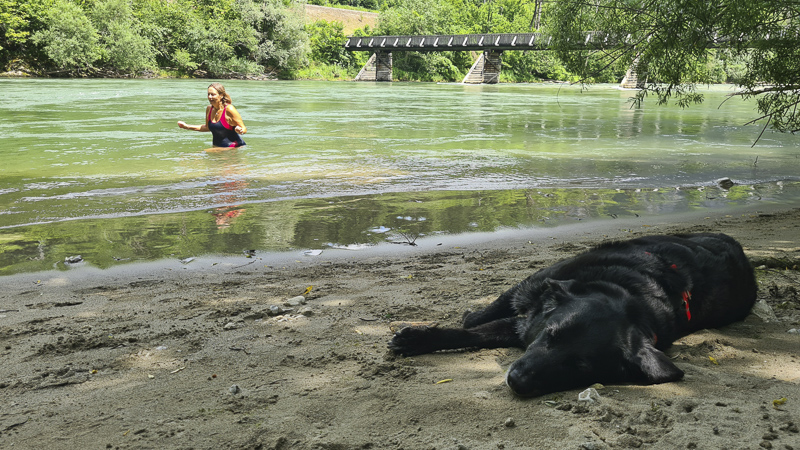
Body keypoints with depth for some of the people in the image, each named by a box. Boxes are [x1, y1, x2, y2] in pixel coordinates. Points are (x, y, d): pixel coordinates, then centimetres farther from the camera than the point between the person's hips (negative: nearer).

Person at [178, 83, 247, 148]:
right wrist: (187, 127, 21)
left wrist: (239, 131, -34)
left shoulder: (229, 109, -14)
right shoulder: (209, 109, 5)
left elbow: (244, 129, -10)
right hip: (217, 147, 6)